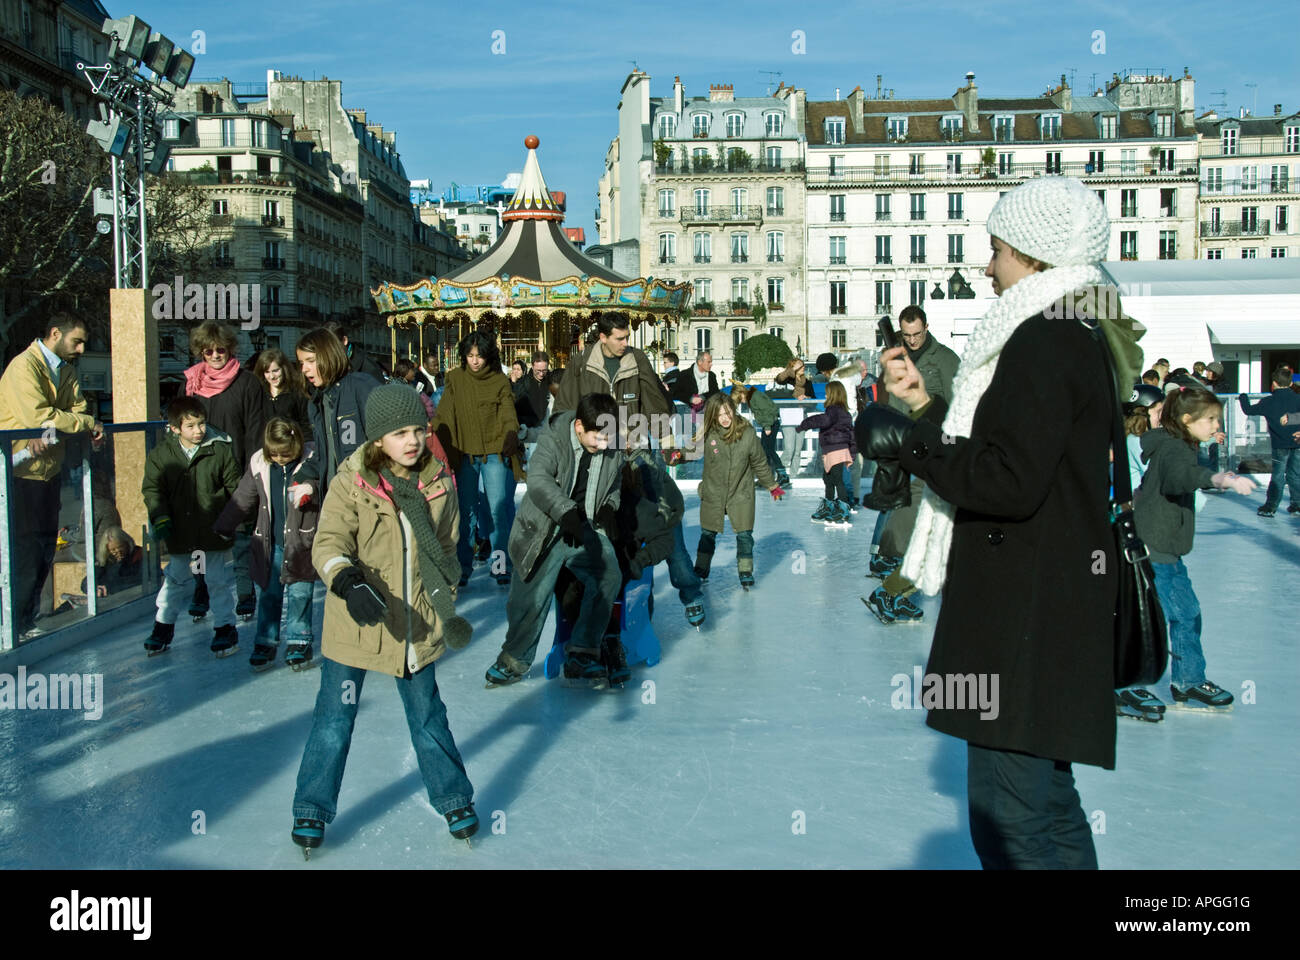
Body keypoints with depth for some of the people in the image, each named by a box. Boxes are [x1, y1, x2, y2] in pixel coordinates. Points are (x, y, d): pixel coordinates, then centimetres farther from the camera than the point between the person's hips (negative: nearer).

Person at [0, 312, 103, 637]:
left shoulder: (66, 369, 13)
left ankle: (27, 621, 23)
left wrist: (50, 434, -20)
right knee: (27, 550, -7)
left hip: (49, 469, 9)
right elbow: (38, 416, -26)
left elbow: (77, 409, 1)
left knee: (46, 547, 12)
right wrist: (88, 424, -16)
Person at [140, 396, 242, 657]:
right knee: (174, 582, 15)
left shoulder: (221, 450, -5)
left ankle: (225, 628, 21)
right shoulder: (160, 455, -2)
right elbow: (152, 490, -1)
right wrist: (160, 518, -12)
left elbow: (235, 486, 1)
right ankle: (162, 628, 29)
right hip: (180, 536, 2)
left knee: (220, 582, 7)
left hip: (215, 535, -1)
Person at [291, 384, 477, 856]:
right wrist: (350, 583, -36)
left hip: (417, 622, 3)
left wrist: (446, 600, 13)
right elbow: (329, 544, -18)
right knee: (334, 720, 7)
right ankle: (312, 810, 24)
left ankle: (454, 799, 32)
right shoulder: (351, 483, -13)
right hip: (355, 623, -3)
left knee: (428, 716, 15)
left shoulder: (439, 482, 0)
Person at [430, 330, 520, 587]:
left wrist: (510, 436, -28)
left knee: (499, 510, -3)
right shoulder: (455, 379, 6)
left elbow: (508, 414, -8)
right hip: (464, 454, 2)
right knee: (464, 511, 6)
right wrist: (433, 440, -14)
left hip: (495, 453, -2)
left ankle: (502, 565, 6)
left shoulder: (500, 381, 2)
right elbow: (444, 414, 2)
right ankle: (463, 567, 15)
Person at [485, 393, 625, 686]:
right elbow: (538, 479, -30)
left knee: (609, 576, -19)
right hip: (545, 530, -3)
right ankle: (514, 658, 23)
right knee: (532, 596, -4)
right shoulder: (554, 439, -15)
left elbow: (617, 484, 18)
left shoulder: (614, 449, 0)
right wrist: (567, 511, -43)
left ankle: (582, 655, -8)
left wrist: (609, 506, -4)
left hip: (586, 530, 4)